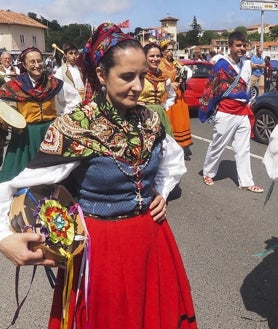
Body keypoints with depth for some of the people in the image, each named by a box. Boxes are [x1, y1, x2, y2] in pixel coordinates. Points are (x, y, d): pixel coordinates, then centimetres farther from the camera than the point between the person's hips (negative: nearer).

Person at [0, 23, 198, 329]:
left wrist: (163, 192, 5)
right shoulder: (75, 128, -19)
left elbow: (174, 158, 18)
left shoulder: (149, 119, -3)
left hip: (151, 236, 5)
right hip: (101, 244, -5)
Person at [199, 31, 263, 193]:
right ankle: (208, 173, 26)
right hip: (226, 113, -6)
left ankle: (246, 182, 13)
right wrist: (205, 111, -7)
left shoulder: (247, 64, 11)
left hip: (243, 112, 6)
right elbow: (211, 88, -9)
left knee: (243, 149, 8)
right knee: (218, 146, 7)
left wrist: (247, 107, 19)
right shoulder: (221, 65, -9)